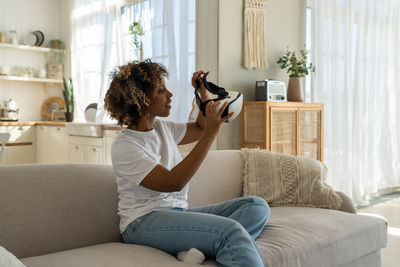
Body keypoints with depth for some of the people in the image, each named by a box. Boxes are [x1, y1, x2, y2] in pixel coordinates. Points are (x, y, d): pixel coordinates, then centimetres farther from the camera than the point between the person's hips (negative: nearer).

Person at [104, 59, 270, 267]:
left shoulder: (163, 128, 12)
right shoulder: (124, 146, -12)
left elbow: (199, 129, 30)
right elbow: (173, 183, -22)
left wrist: (203, 92, 13)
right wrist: (211, 133, -23)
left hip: (178, 213, 9)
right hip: (144, 222, -9)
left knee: (257, 206, -10)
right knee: (231, 230, -32)